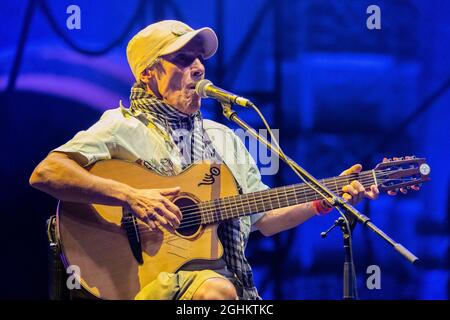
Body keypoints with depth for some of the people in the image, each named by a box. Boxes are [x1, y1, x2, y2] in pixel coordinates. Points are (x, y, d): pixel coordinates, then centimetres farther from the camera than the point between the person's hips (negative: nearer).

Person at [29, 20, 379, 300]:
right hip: (148, 274, -6)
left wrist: (325, 201, 11)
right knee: (217, 290, -36)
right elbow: (44, 174, -13)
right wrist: (131, 196, -22)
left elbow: (264, 219, 24)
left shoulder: (224, 139, 23)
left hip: (223, 273, 6)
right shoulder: (123, 127, 1)